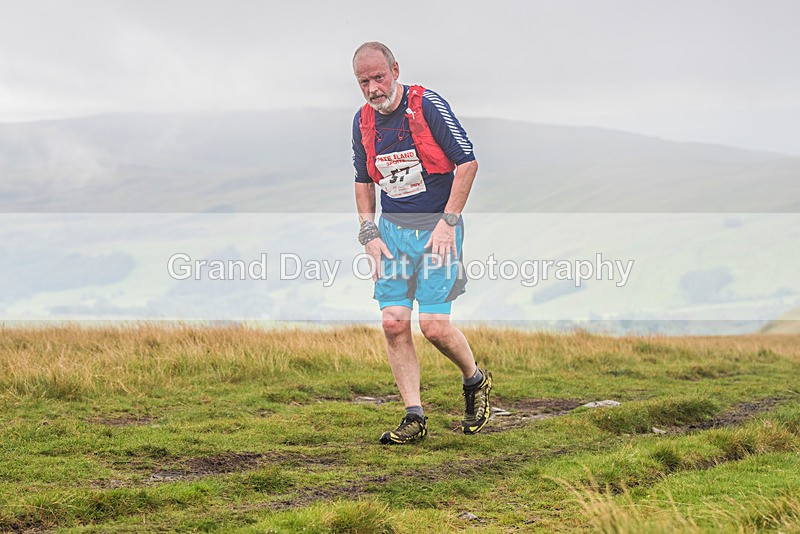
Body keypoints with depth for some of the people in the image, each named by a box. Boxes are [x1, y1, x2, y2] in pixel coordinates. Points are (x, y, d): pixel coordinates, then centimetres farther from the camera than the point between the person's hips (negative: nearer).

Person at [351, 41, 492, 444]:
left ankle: (475, 380, 19)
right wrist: (369, 234, 8)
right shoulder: (363, 121, 6)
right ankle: (414, 417, 3)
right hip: (392, 229, 5)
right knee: (394, 322, -5)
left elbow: (468, 163, -11)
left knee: (434, 326, -11)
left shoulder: (428, 105, -12)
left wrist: (447, 222, -14)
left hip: (436, 227, -5)